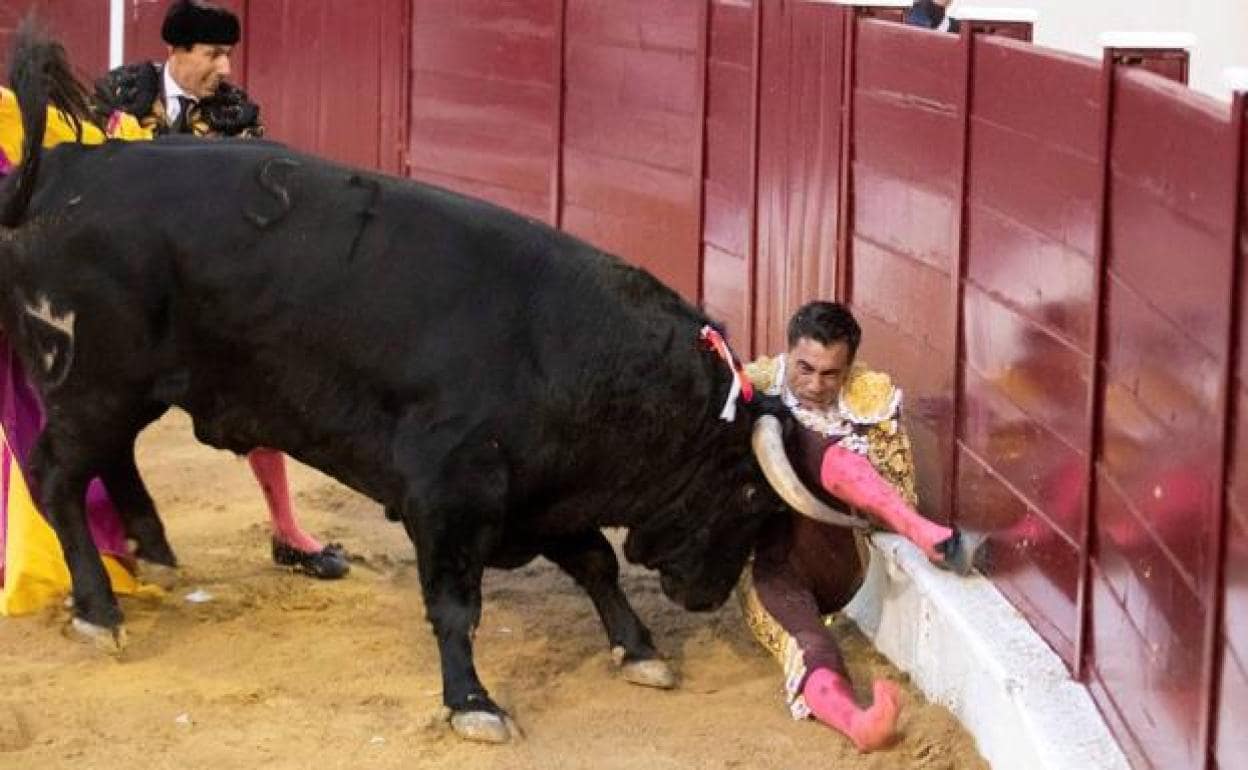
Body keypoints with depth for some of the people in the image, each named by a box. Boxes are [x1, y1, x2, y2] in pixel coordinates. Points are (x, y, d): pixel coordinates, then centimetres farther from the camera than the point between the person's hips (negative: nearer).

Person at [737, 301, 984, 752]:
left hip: (830, 566, 0)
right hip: (766, 567, 0)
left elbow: (901, 498, 0)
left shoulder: (872, 400, 1)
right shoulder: (754, 386, 4)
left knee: (816, 451, -28)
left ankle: (925, 536, -44)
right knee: (808, 646, -36)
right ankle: (856, 720, -66)